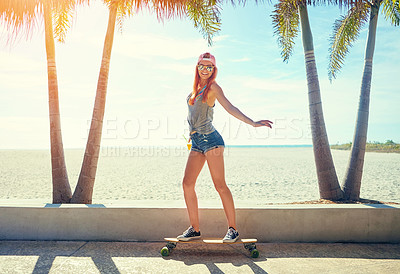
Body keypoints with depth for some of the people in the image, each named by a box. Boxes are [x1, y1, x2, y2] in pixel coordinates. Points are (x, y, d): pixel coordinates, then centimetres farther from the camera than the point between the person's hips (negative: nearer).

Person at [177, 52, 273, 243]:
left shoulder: (212, 87, -1)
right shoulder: (196, 88, 18)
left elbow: (230, 108, -10)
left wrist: (252, 123, -20)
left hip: (209, 138, -7)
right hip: (196, 142, 7)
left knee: (220, 185, -7)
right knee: (187, 183, 1)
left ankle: (233, 229, 4)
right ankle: (194, 229, 11)